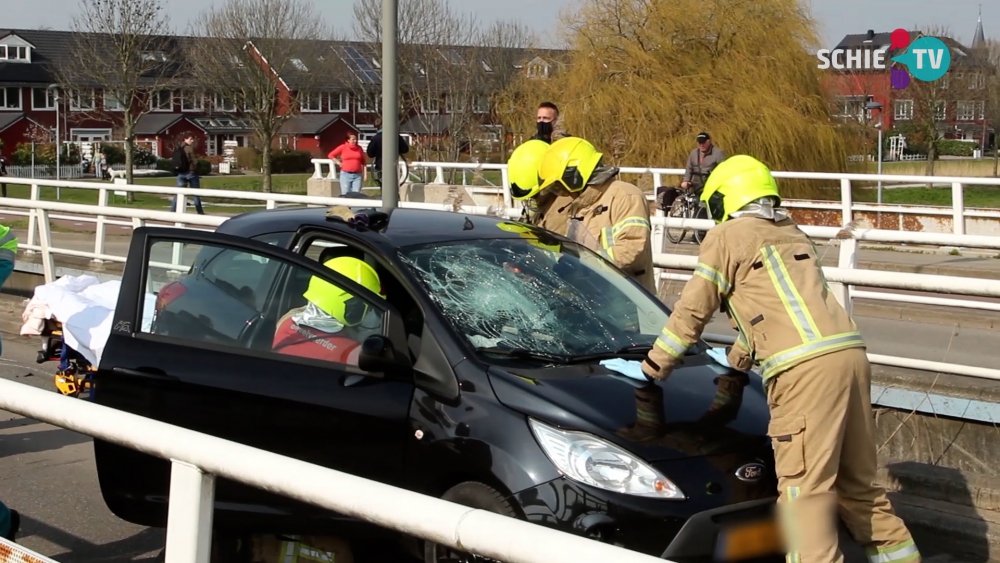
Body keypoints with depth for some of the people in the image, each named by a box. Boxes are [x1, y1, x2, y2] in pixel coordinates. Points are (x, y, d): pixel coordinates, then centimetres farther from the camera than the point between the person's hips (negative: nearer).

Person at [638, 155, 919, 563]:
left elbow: (693, 310, 10)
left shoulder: (728, 235, 8)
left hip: (805, 366, -8)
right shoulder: (792, 234, 29)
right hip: (850, 352, 8)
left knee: (804, 487, -8)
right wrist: (737, 360, 52)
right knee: (855, 480, 18)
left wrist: (656, 364, 21)